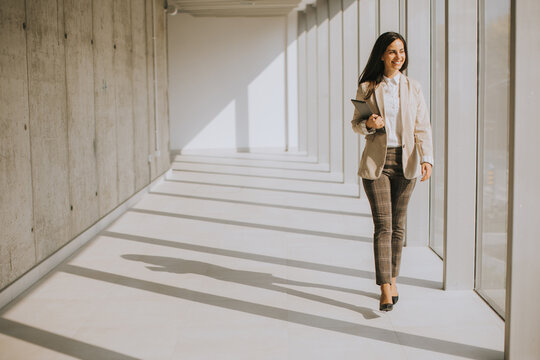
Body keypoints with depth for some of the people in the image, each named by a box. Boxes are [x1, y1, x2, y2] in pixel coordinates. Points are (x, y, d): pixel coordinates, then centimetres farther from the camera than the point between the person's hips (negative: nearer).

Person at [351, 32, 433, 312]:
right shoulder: (367, 88, 2)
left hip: (405, 162, 2)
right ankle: (385, 290, -8)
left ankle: (392, 279, 24)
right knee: (382, 225, -8)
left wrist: (426, 158, -13)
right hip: (376, 162, -2)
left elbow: (422, 127, 1)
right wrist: (369, 125, -14)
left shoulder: (413, 88, 5)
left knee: (398, 224, 9)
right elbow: (355, 123, 9)